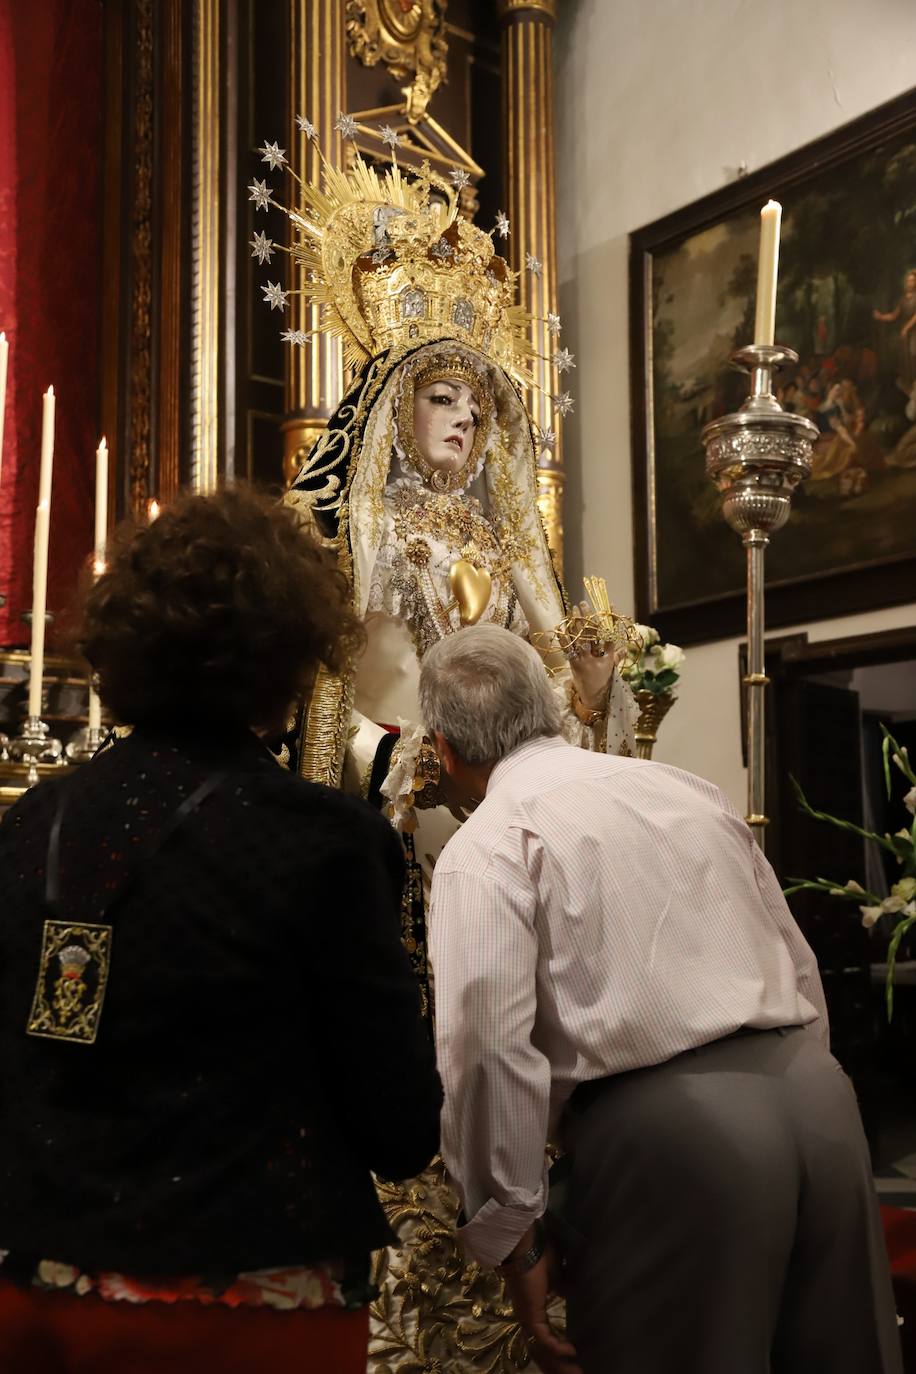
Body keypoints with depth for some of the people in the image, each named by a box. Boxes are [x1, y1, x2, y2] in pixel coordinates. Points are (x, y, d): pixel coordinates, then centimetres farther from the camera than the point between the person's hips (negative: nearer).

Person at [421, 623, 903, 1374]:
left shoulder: (487, 846, -2)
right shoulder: (692, 789, 17)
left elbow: (488, 1049, -12)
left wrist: (512, 1235, -5)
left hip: (660, 1136, -6)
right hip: (817, 1096, 6)